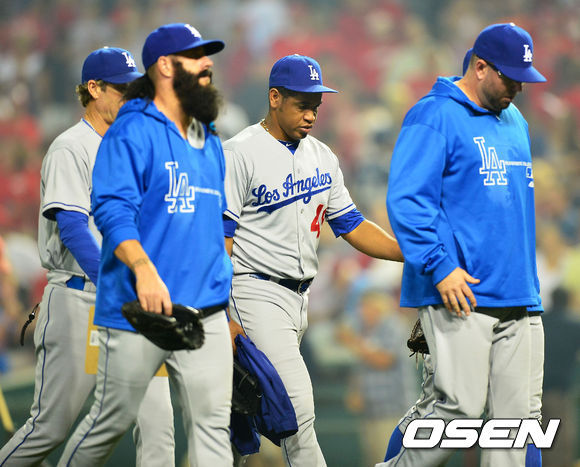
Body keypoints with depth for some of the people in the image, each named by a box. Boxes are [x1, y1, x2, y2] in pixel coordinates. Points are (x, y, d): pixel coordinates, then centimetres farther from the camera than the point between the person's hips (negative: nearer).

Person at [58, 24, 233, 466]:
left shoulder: (210, 142, 17)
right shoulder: (132, 132, -7)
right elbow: (112, 208, -17)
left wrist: (221, 290, 21)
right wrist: (143, 268, -31)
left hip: (206, 312, 6)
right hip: (136, 312, -6)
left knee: (213, 424, -1)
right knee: (113, 420, 3)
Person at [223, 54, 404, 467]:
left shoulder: (323, 157, 13)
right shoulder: (241, 153, -9)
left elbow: (352, 226, 14)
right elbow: (218, 237, -11)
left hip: (300, 296, 7)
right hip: (257, 291, -7)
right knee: (298, 406, -16)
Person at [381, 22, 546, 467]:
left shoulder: (515, 121, 19)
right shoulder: (435, 117, -7)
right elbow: (406, 199, -13)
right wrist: (439, 267, -20)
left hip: (514, 298, 8)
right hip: (458, 295, -8)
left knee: (515, 413, 3)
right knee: (460, 408, -11)